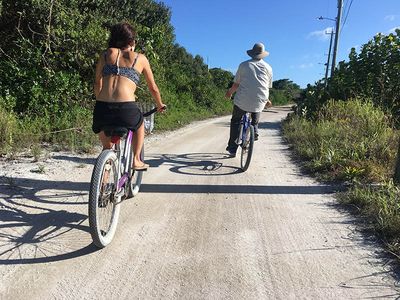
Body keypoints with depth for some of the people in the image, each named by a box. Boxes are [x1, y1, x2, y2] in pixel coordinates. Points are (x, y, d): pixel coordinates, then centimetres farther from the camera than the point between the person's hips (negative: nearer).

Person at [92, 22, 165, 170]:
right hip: (127, 108, -2)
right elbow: (153, 88, 24)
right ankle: (136, 160, 30)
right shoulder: (140, 58, 16)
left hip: (102, 108, 2)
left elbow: (97, 84, 12)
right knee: (139, 123, 33)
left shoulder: (106, 54, 19)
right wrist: (160, 105, 40)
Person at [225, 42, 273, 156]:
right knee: (255, 120, 33)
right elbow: (268, 87, 14)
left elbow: (236, 84, 2)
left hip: (242, 100, -2)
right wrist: (266, 100, 31)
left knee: (235, 121, 14)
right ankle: (255, 131, 8)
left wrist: (229, 92, 22)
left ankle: (232, 148, 12)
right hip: (259, 102, 2)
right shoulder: (267, 67, 10)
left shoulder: (244, 65, 3)